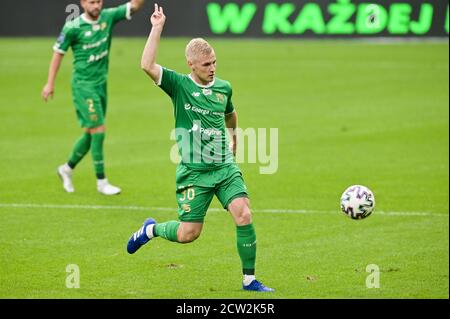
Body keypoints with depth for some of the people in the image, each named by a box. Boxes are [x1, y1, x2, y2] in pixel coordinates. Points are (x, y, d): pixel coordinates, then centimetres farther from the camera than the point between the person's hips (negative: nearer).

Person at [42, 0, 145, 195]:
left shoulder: (108, 17, 0)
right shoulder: (73, 28, -11)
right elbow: (58, 53, -2)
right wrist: (50, 83, -3)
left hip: (101, 84, 6)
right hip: (83, 85, -6)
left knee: (91, 133, 13)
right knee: (98, 130, -10)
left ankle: (67, 169, 33)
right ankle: (101, 182, -2)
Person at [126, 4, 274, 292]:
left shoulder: (223, 87, 6)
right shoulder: (179, 85, -6)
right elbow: (147, 65, -24)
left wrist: (234, 137, 42)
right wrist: (157, 28, -22)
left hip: (225, 167, 3)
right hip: (193, 171, -3)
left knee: (244, 216, -16)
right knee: (188, 234, -2)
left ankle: (250, 279, -4)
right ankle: (151, 230, 32)